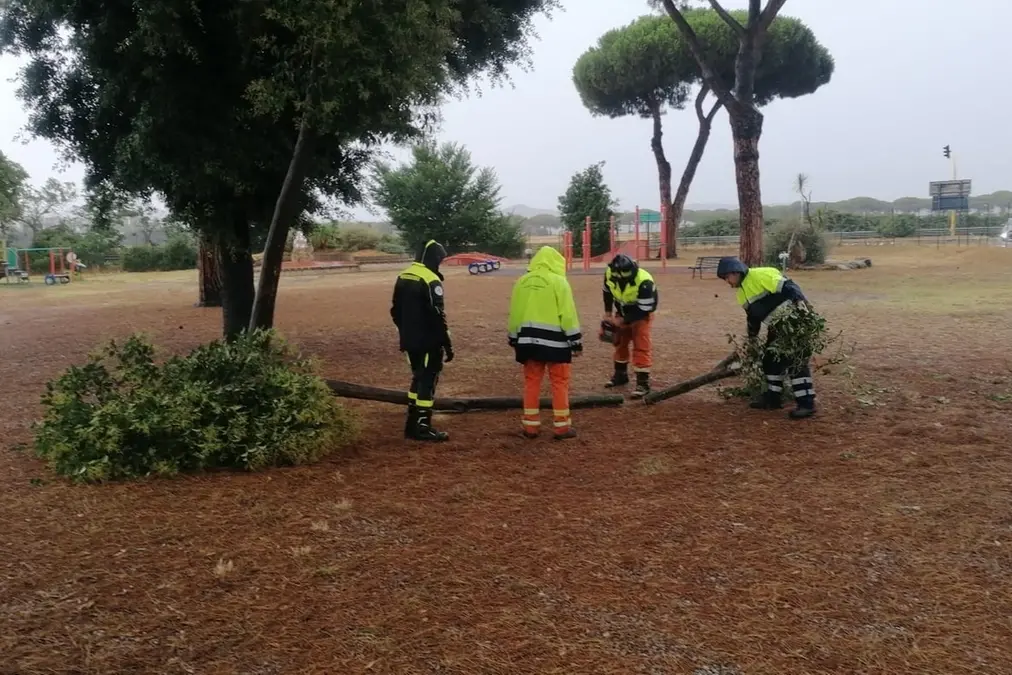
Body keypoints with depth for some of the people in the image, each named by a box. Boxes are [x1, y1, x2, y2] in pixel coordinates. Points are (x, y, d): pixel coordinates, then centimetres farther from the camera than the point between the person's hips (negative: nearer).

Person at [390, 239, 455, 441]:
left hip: (410, 341, 8)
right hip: (428, 342, -8)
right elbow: (438, 316, -20)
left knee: (418, 378, 18)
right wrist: (447, 344, -14)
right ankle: (422, 428, 4)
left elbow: (395, 311, 16)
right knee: (428, 381, 0)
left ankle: (412, 424, 22)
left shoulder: (403, 277, 9)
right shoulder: (431, 280, -17)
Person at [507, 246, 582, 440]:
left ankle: (531, 425, 13)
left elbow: (514, 313, 11)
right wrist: (576, 342, -4)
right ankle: (561, 426, 7)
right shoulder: (558, 282, -8)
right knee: (559, 383, 5)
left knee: (531, 382, 11)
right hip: (554, 341, -4)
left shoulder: (522, 282, 7)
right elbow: (568, 315, -10)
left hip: (528, 339, 4)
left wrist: (514, 339, 20)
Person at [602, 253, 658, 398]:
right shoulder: (609, 273, -22)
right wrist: (608, 312, -2)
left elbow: (644, 309, -29)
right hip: (623, 311, 6)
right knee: (619, 342, 15)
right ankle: (620, 374, 33)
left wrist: (623, 320, -26)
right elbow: (607, 291, 1)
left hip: (641, 314, -6)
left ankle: (643, 383, -8)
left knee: (641, 347, -12)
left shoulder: (644, 282, -38)